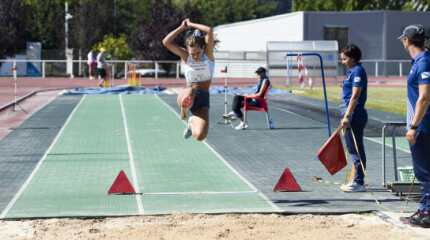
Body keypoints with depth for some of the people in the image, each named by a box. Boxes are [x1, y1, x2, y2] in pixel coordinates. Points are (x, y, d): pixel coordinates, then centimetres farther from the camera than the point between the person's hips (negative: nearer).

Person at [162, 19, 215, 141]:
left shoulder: (208, 54, 0)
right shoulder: (185, 56, 2)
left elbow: (209, 31, -16)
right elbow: (166, 42, -8)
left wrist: (191, 25, -5)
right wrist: (182, 27, -4)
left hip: (203, 99, 3)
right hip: (186, 94, -3)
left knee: (200, 136, -14)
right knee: (190, 92, -46)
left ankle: (192, 122, 20)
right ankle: (184, 109, -14)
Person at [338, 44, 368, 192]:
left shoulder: (358, 71, -13)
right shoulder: (353, 71, 17)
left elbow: (355, 96, -20)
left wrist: (347, 116, -24)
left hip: (355, 114, -10)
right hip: (350, 114, 10)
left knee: (356, 149, -6)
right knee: (353, 149, 14)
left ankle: (359, 183, -2)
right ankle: (357, 181, 20)